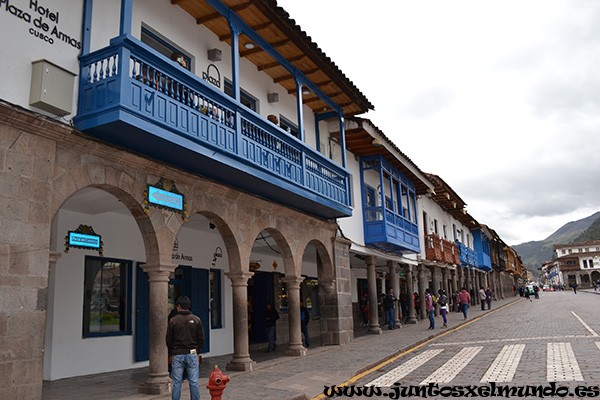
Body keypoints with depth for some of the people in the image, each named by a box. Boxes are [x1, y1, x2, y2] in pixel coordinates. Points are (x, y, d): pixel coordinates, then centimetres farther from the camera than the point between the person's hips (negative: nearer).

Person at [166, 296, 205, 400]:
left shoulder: (173, 320, -3)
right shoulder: (196, 320, 1)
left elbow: (169, 340, 1)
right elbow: (201, 339, 3)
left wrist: (171, 353, 14)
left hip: (177, 355, -1)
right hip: (192, 354, 1)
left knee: (177, 383, 6)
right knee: (194, 382, 5)